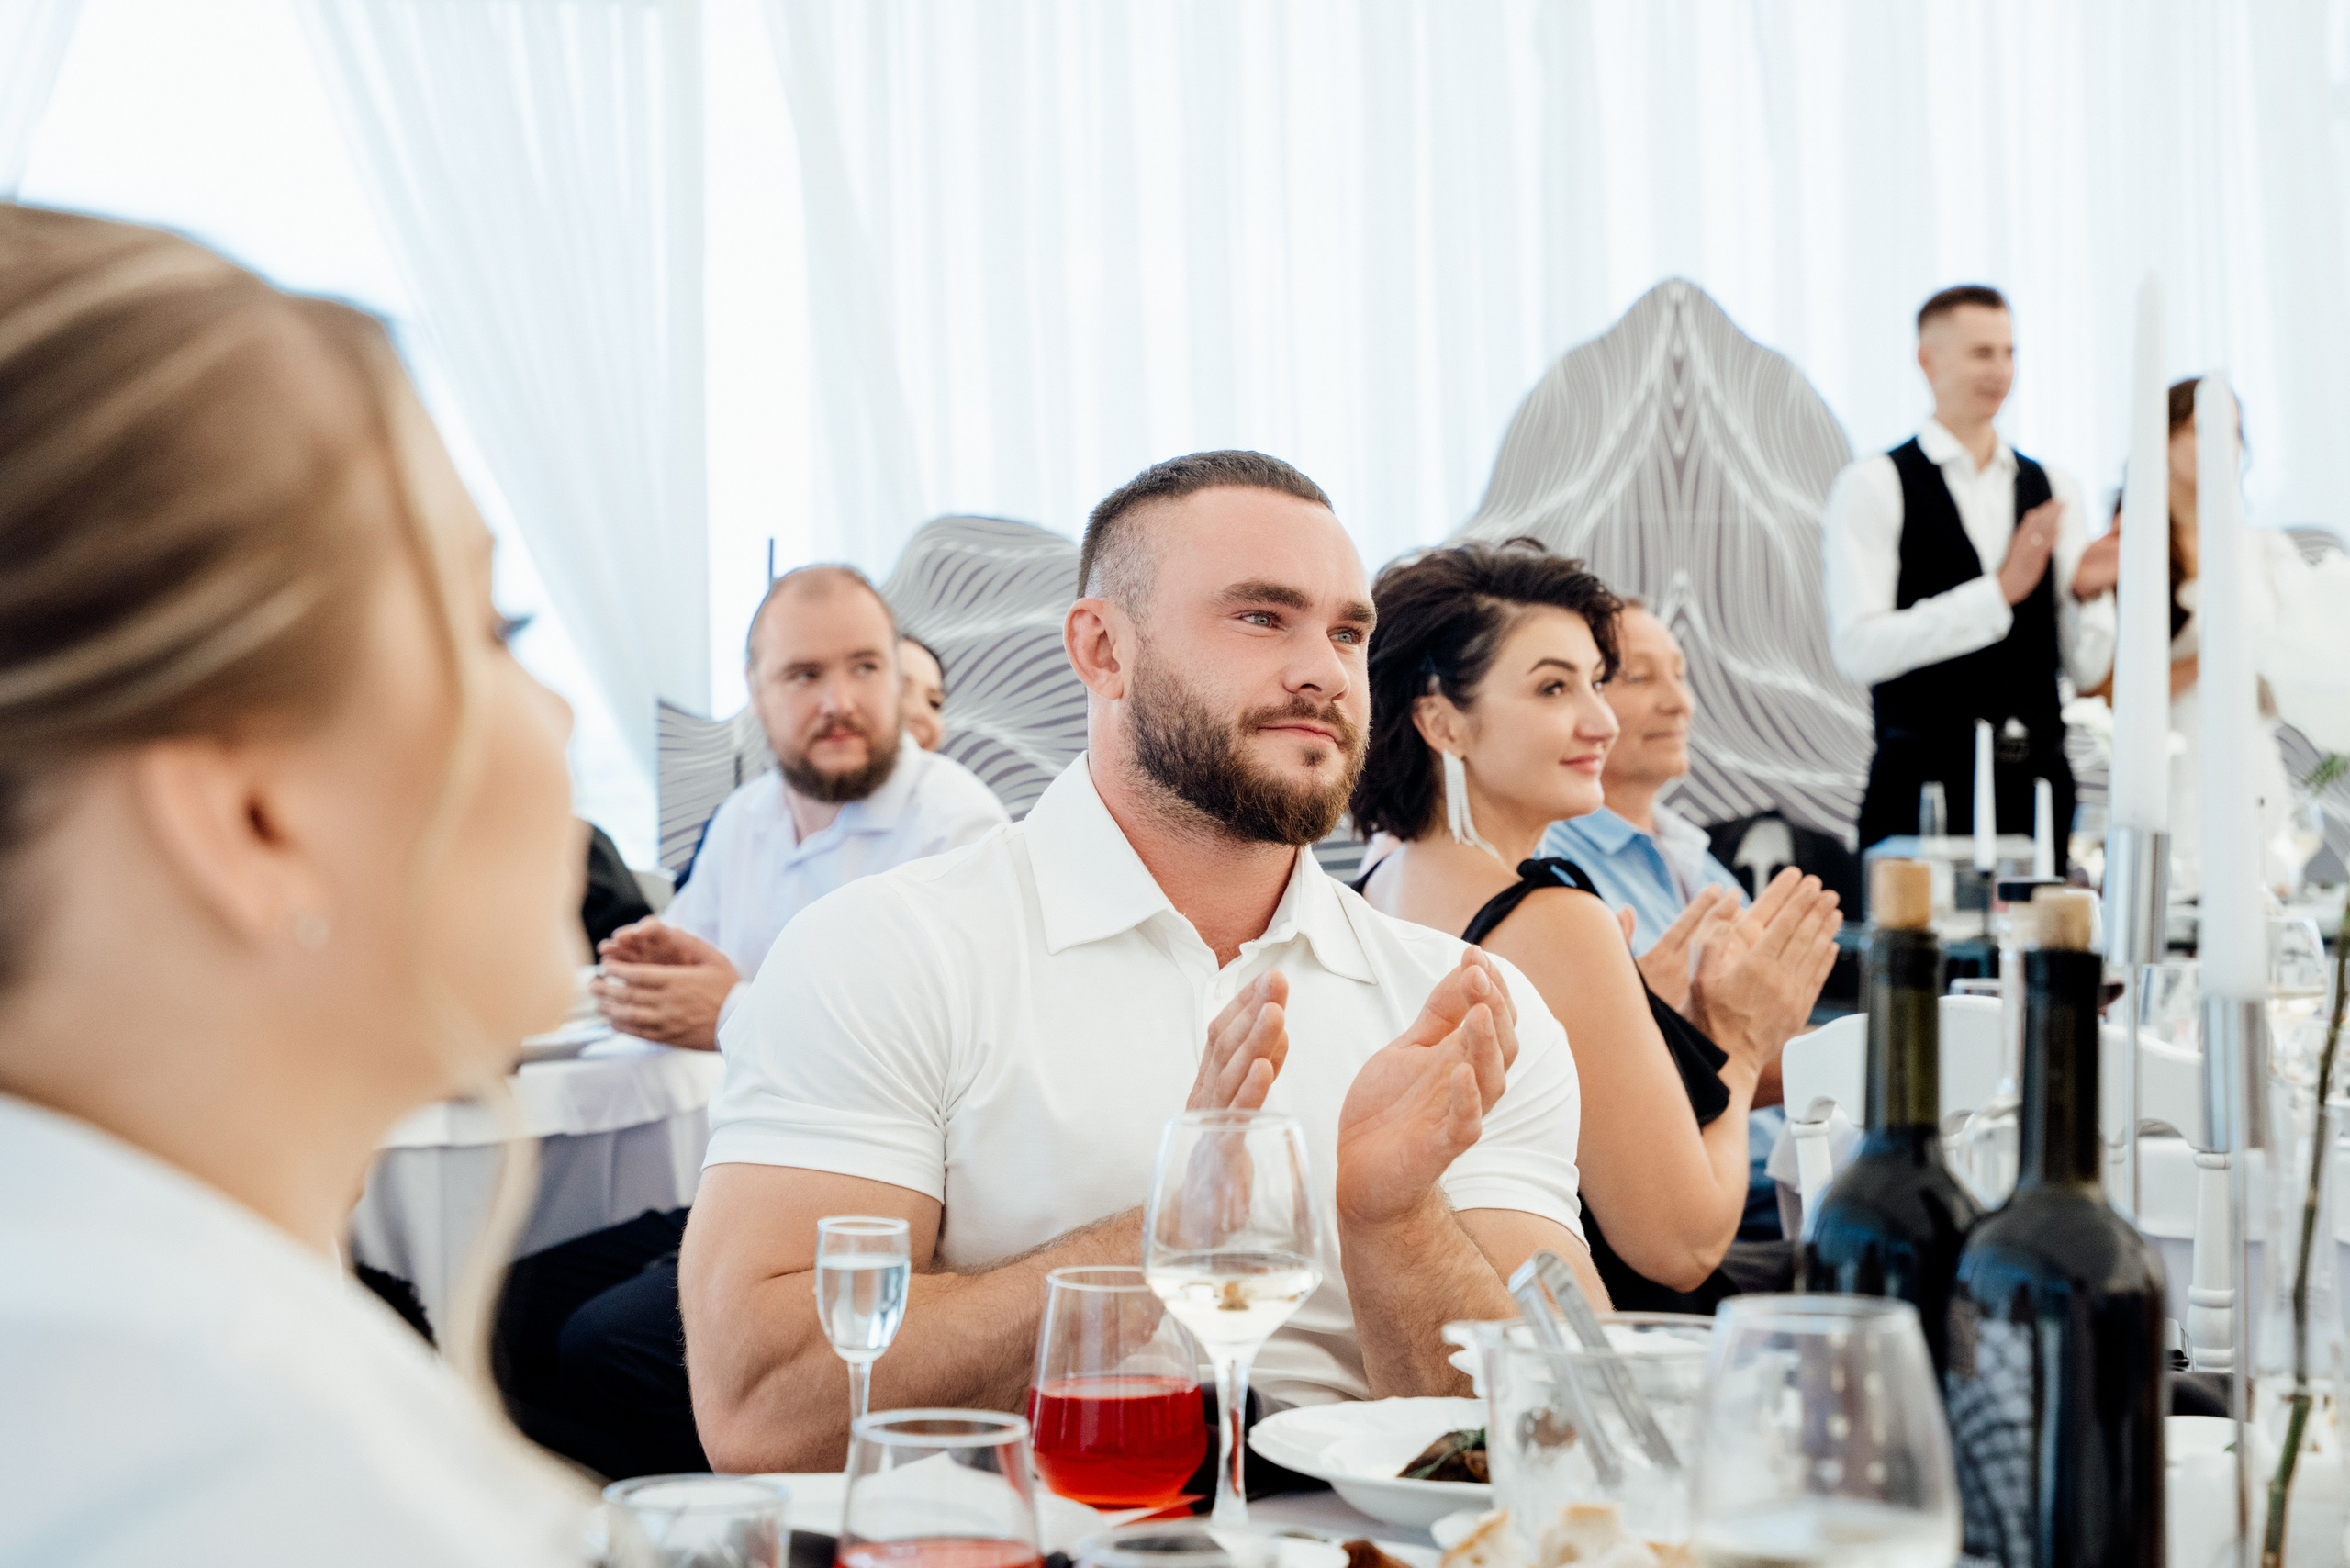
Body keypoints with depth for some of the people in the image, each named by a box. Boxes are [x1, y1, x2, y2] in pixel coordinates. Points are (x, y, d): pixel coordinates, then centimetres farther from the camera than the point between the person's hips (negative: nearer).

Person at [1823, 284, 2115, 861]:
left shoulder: (2054, 491, 13)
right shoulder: (1872, 487, -1)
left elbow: (2087, 669, 12)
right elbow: (1858, 647, -13)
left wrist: (2089, 592, -8)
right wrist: (1997, 592, -16)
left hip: (2038, 782, 4)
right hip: (1925, 783, -4)